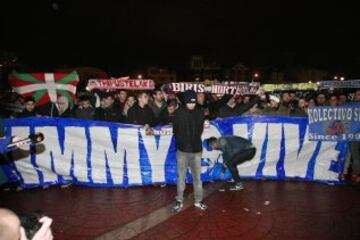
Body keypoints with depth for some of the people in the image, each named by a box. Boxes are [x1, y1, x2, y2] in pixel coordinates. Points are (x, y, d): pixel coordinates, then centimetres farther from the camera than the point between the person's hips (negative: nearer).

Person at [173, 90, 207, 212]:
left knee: (197, 177, 10)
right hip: (182, 150, -1)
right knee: (181, 177, 7)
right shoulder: (179, 113, -5)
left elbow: (200, 130, 11)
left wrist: (195, 141, 7)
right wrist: (181, 142, 3)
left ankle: (198, 201, 25)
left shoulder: (200, 113, 1)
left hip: (196, 150, 2)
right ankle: (179, 201, 22)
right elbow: (175, 131, 2)